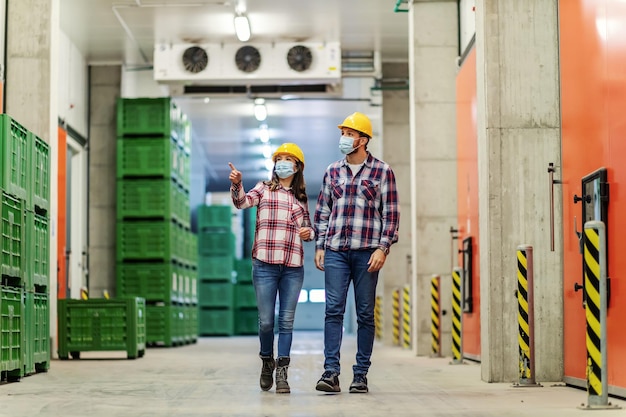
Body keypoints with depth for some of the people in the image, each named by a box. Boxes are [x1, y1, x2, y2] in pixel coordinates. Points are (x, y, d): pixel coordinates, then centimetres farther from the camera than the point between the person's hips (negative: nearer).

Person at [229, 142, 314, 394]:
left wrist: (309, 232, 0)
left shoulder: (301, 198, 17)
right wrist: (236, 185, -29)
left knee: (286, 321, 0)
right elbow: (242, 202, -9)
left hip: (293, 267, 2)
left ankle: (282, 373, 4)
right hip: (265, 264, -2)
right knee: (266, 321, 0)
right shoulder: (264, 189, 9)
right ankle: (267, 362, 25)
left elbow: (307, 228, 24)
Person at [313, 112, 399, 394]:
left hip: (367, 253, -2)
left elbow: (391, 213, 1)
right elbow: (322, 211, 16)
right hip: (335, 251, 2)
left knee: (365, 314, 3)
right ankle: (331, 372, -8)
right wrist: (319, 246, 9)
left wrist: (383, 248, -8)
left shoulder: (382, 171, 3)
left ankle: (361, 374, 8)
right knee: (333, 309, -6)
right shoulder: (332, 171, 13)